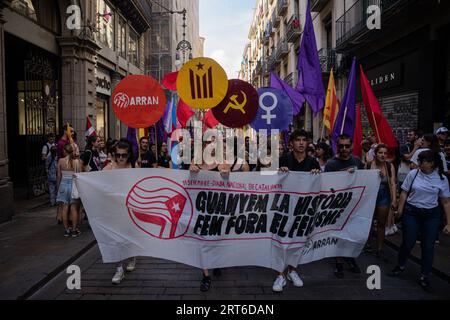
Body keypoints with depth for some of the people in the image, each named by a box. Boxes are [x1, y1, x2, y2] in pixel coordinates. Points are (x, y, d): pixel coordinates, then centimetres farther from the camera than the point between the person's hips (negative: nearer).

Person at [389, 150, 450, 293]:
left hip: (431, 215, 1)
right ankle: (401, 266, 30)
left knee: (428, 246, 5)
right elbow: (404, 193, 1)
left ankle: (424, 277, 22)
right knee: (408, 242, 3)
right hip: (412, 212, -1)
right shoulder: (413, 174, -7)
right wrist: (399, 212, 0)